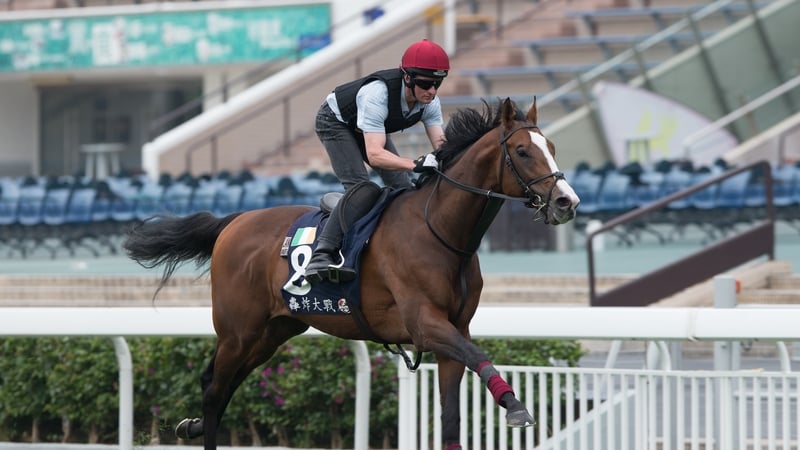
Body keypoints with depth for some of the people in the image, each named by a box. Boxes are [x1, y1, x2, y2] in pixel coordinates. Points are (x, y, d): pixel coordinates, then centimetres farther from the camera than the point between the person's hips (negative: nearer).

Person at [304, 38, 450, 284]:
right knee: (363, 188, -27)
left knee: (403, 188, 0)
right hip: (336, 123, -8)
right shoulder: (377, 93, -43)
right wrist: (415, 164, -64)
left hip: (371, 127, 8)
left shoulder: (429, 100, -22)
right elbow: (374, 154, -50)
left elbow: (440, 143, -24)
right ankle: (321, 256, -33)